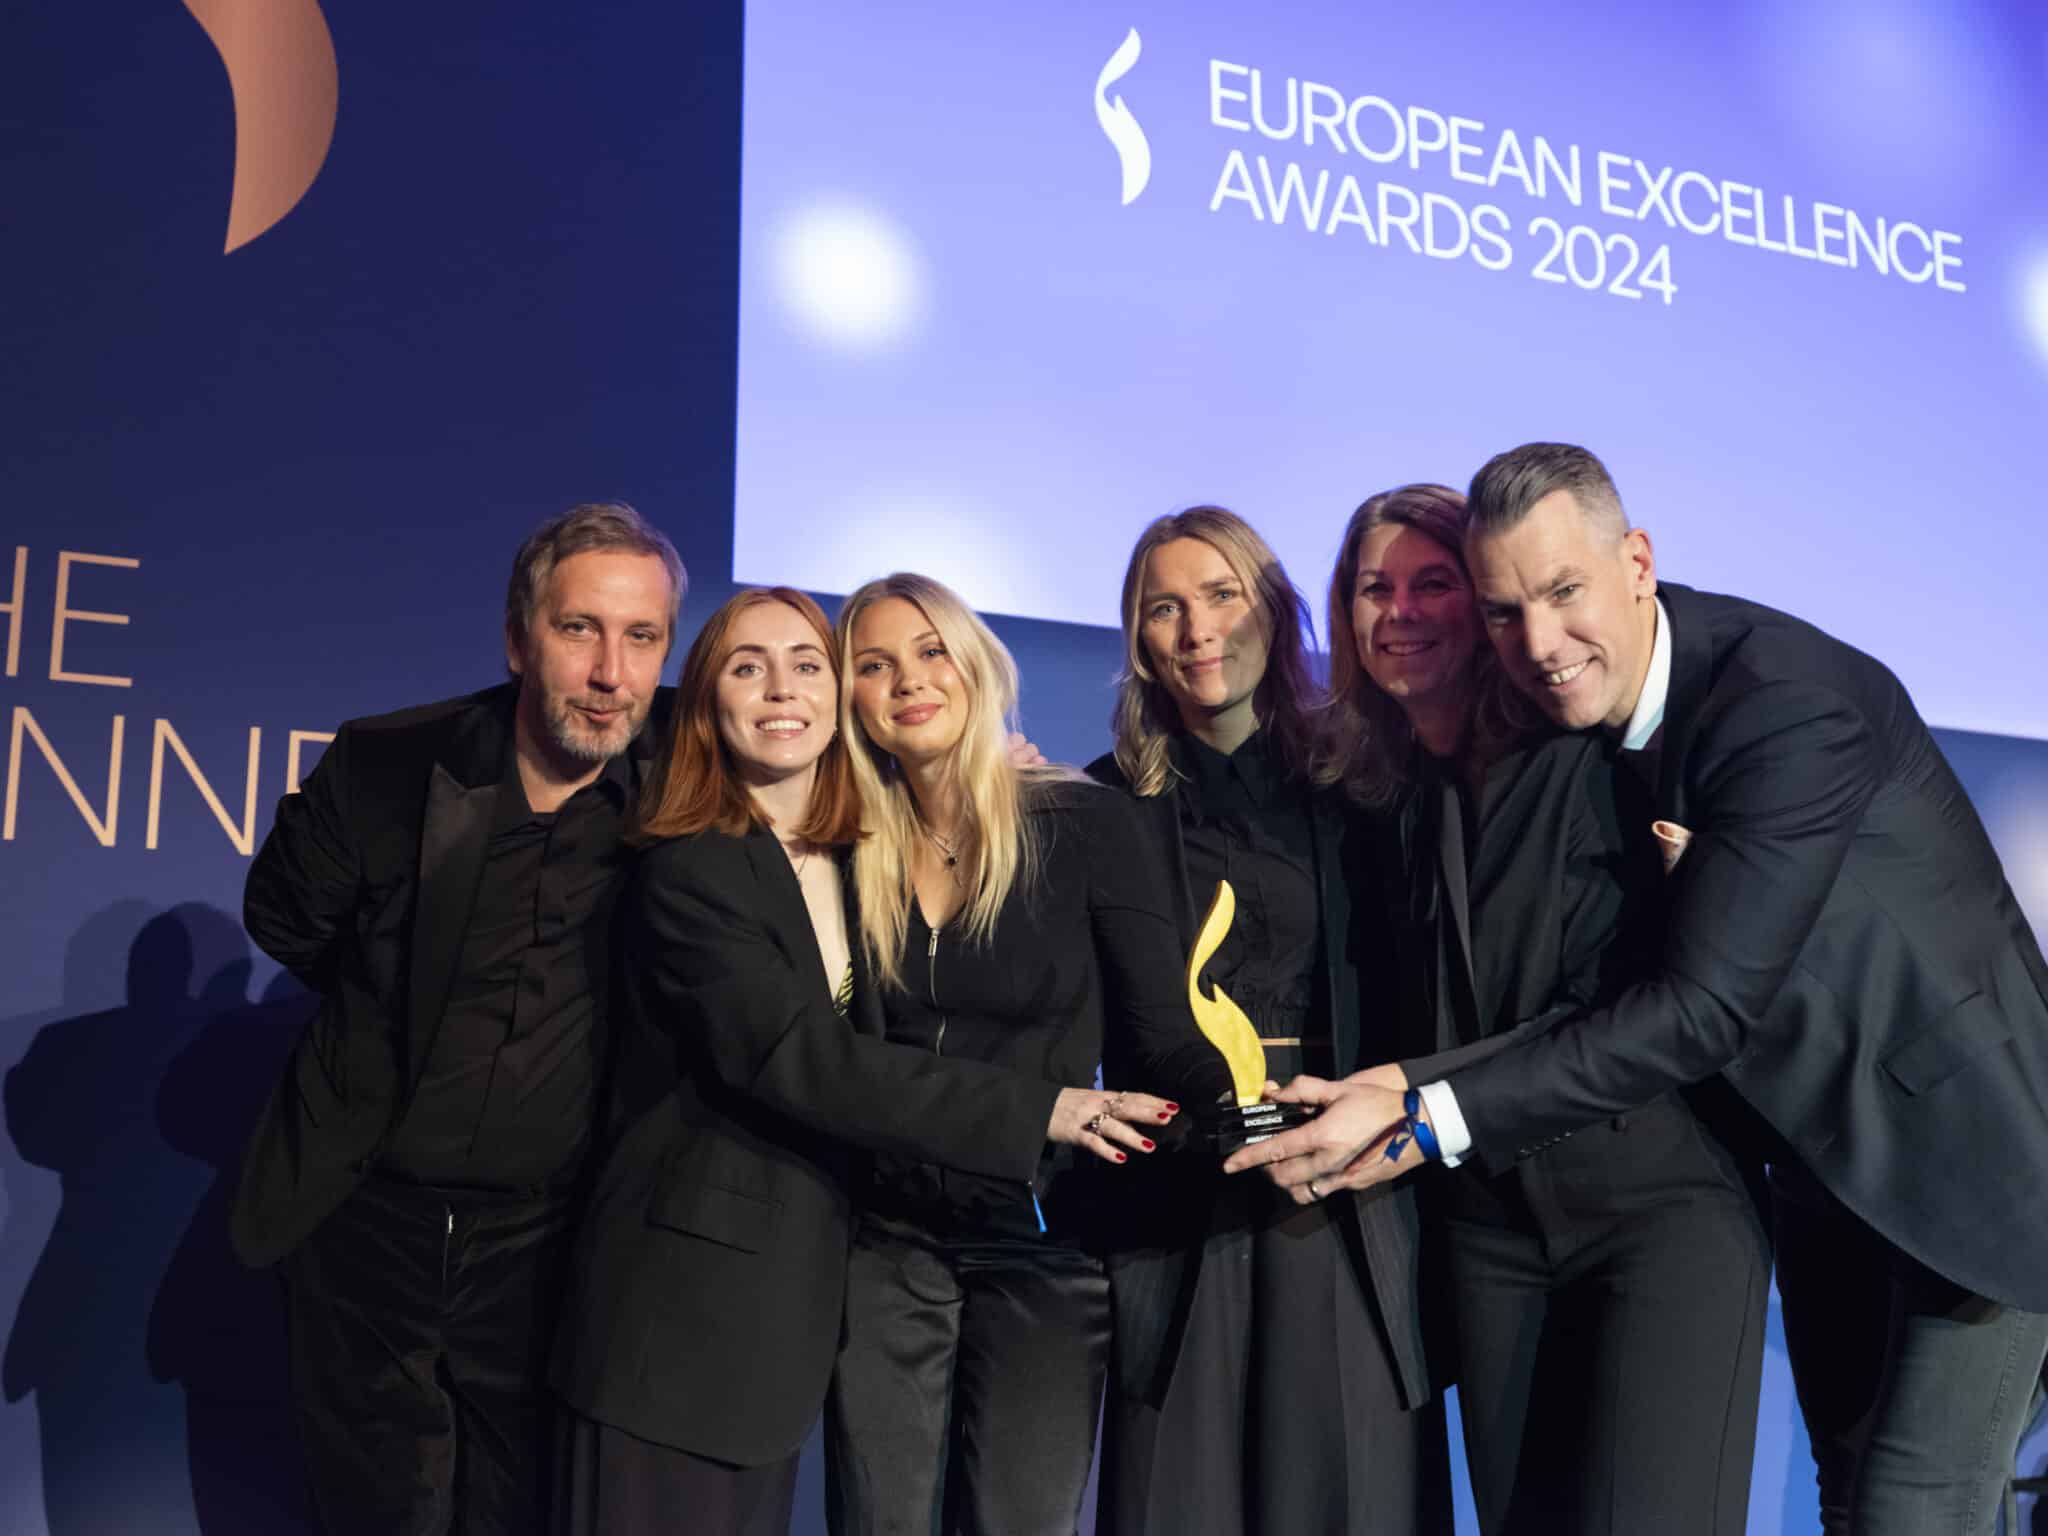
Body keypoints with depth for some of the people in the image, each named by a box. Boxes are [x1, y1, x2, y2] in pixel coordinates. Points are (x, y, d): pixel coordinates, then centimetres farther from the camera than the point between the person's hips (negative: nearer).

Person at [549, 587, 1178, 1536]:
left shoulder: (852, 864, 8)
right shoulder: (688, 870, -14)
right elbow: (798, 1058, -24)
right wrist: (1036, 1112, -26)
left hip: (790, 1299, 7)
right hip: (684, 1298, -6)